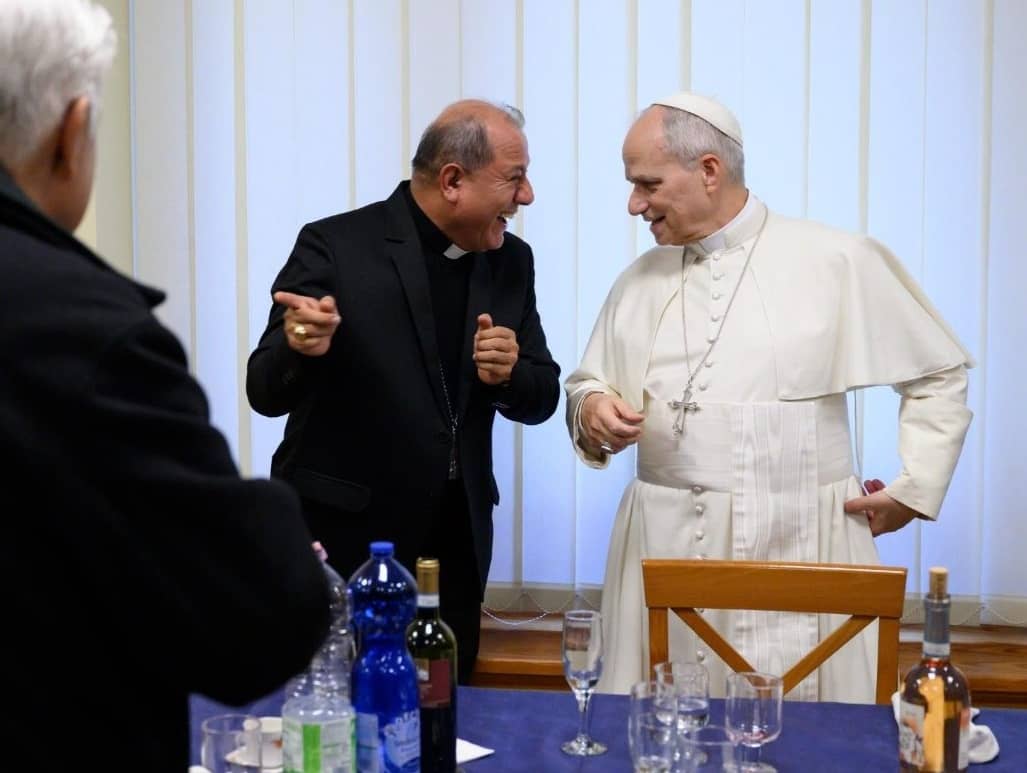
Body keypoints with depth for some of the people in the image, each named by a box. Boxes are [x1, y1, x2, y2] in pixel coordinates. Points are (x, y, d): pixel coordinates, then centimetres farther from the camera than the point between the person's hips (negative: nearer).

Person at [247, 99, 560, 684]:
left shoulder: (511, 262, 5)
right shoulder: (335, 247, -10)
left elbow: (541, 399, 8)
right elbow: (267, 393, -11)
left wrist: (508, 373, -15)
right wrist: (300, 347, -33)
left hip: (455, 550, 5)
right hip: (343, 543, -4)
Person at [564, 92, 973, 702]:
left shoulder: (840, 262, -1)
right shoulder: (639, 282, 12)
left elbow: (940, 375, 6)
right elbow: (589, 384, 20)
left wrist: (913, 490, 0)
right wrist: (592, 409, -2)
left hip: (801, 550, -3)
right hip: (666, 553, 3)